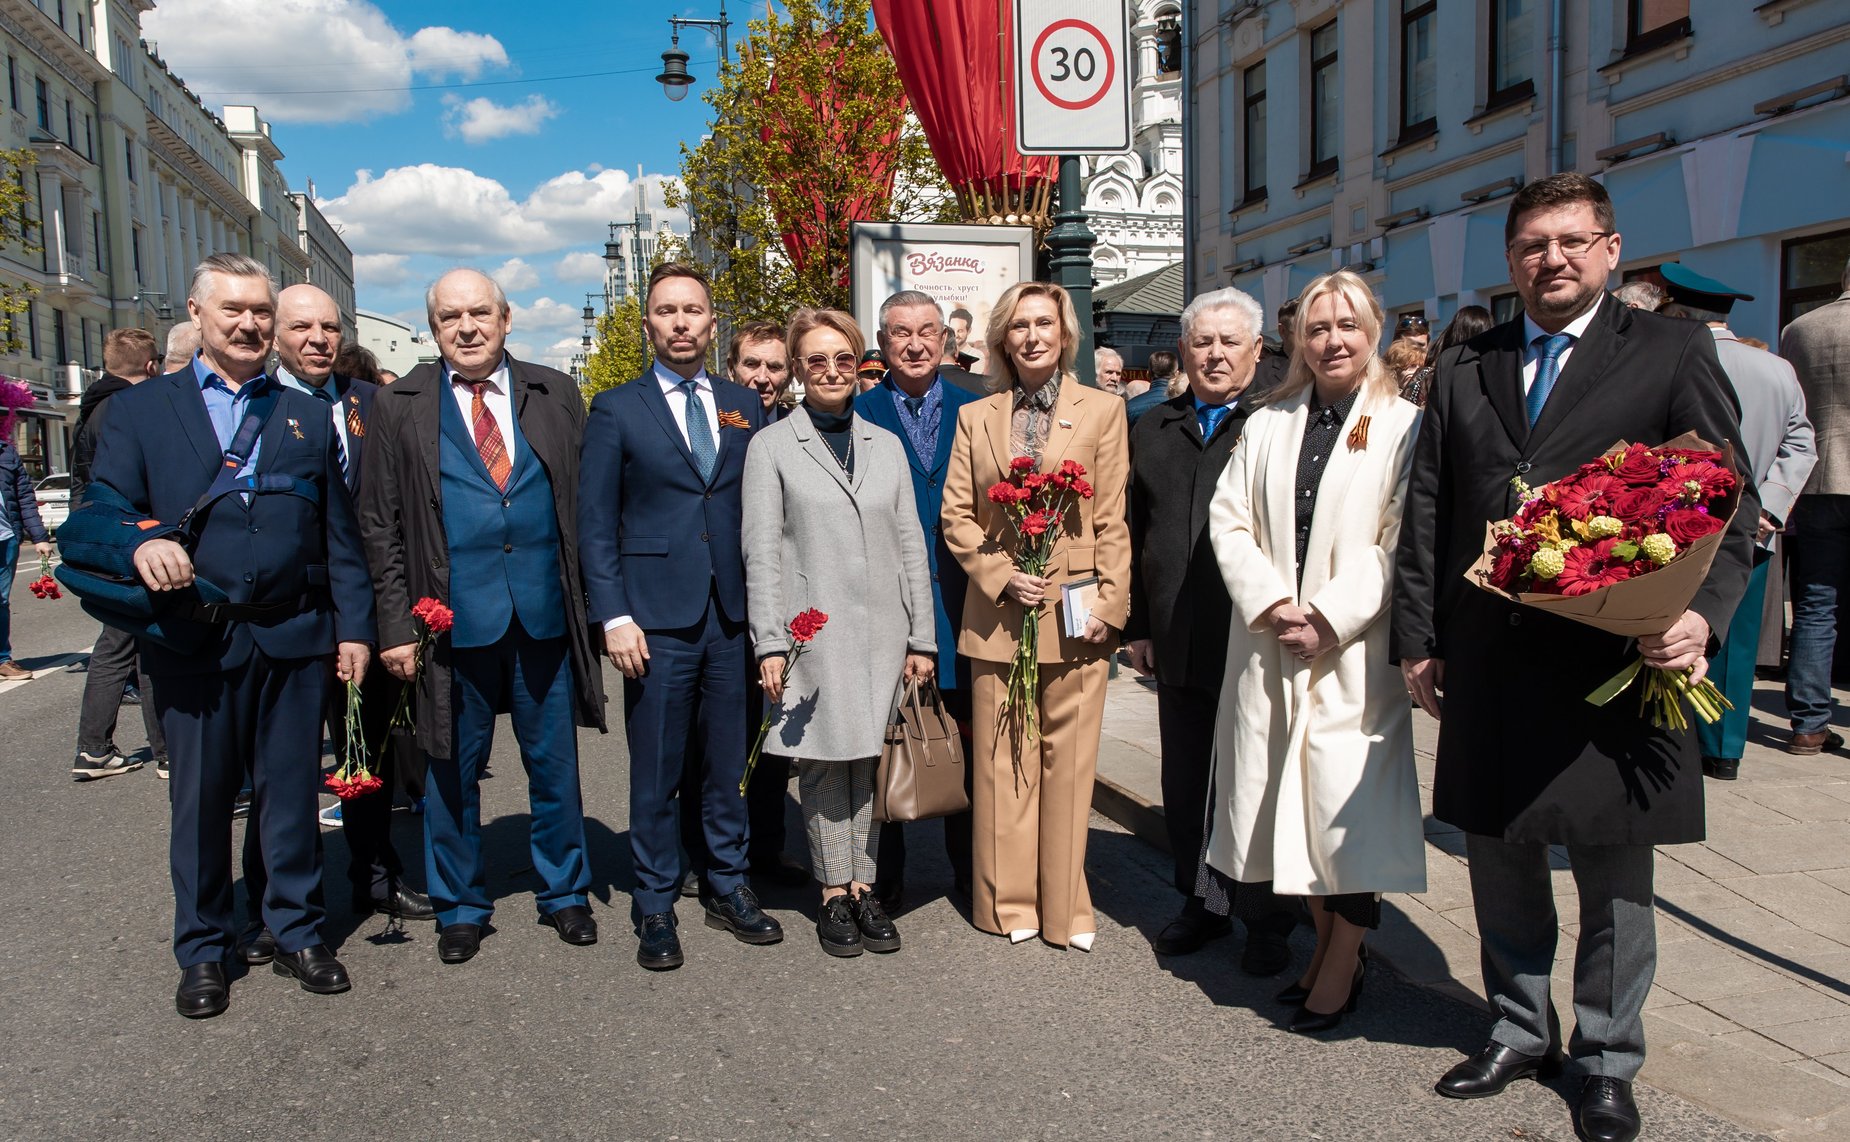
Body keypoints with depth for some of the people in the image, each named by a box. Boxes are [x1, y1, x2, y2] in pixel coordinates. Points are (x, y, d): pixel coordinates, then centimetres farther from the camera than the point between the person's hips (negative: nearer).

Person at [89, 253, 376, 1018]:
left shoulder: (307, 417, 13)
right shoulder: (139, 411, 8)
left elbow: (338, 535, 10)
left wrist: (354, 627, 4)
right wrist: (142, 540, -22)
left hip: (293, 639, 1)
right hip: (192, 641, -1)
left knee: (292, 794, 9)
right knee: (200, 801, 8)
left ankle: (297, 935, 24)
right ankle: (203, 953, 23)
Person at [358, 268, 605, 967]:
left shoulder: (556, 396, 6)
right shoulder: (399, 407, 3)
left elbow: (587, 506, 5)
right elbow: (380, 525, 3)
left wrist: (591, 602, -1)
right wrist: (397, 625, -3)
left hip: (546, 615, 1)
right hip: (453, 618, -1)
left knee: (554, 763, 12)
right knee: (452, 771, 11)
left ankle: (564, 894, 30)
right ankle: (460, 907, 28)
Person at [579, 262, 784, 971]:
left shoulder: (743, 408, 11)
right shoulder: (617, 410, 2)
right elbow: (595, 523, -1)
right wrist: (614, 617, -9)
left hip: (732, 618, 3)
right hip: (657, 619, -3)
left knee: (726, 766, 12)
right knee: (655, 774, 4)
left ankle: (727, 890, 27)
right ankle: (655, 910, 18)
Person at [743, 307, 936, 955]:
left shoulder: (886, 445, 12)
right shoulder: (771, 447, 2)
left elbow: (911, 546, 10)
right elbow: (761, 552, -3)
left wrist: (921, 638, 5)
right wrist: (770, 644, -10)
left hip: (883, 633, 3)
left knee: (871, 762, 6)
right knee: (822, 762, 3)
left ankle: (865, 888, 16)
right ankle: (834, 894, 15)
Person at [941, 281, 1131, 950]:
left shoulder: (1102, 411, 6)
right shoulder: (976, 418, 10)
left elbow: (1113, 521, 2)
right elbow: (956, 515, 6)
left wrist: (1110, 603, -6)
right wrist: (1002, 578, -8)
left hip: (1074, 611, -1)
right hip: (997, 611, 2)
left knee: (1068, 759, 3)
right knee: (1002, 759, 6)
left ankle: (1064, 907, 15)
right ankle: (1009, 902, 18)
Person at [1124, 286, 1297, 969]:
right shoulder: (1154, 430, 13)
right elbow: (1135, 534, 13)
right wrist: (1137, 625, 9)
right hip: (1177, 645, 5)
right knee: (1186, 782, 14)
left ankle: (1267, 920, 23)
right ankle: (1203, 903, 30)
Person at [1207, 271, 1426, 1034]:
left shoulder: (1403, 426, -1)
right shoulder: (1268, 425, 12)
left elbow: (1401, 542, -9)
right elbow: (1229, 520, 6)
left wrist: (1330, 620, -15)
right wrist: (1270, 605, -8)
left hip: (1355, 652, -4)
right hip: (1270, 648, 4)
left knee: (1349, 801, -3)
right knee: (1288, 797, 9)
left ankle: (1342, 968, 14)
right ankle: (1326, 943, 27)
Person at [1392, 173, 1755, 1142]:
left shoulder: (1671, 352, 3)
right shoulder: (1464, 371, 12)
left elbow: (1729, 505, -1)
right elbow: (1425, 515, 11)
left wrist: (1704, 612, -17)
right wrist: (1416, 637, 6)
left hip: (1615, 663, -3)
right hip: (1487, 667, 3)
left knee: (1615, 881, 9)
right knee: (1500, 867, 15)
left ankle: (1606, 1061, 28)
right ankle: (1521, 1032, 35)